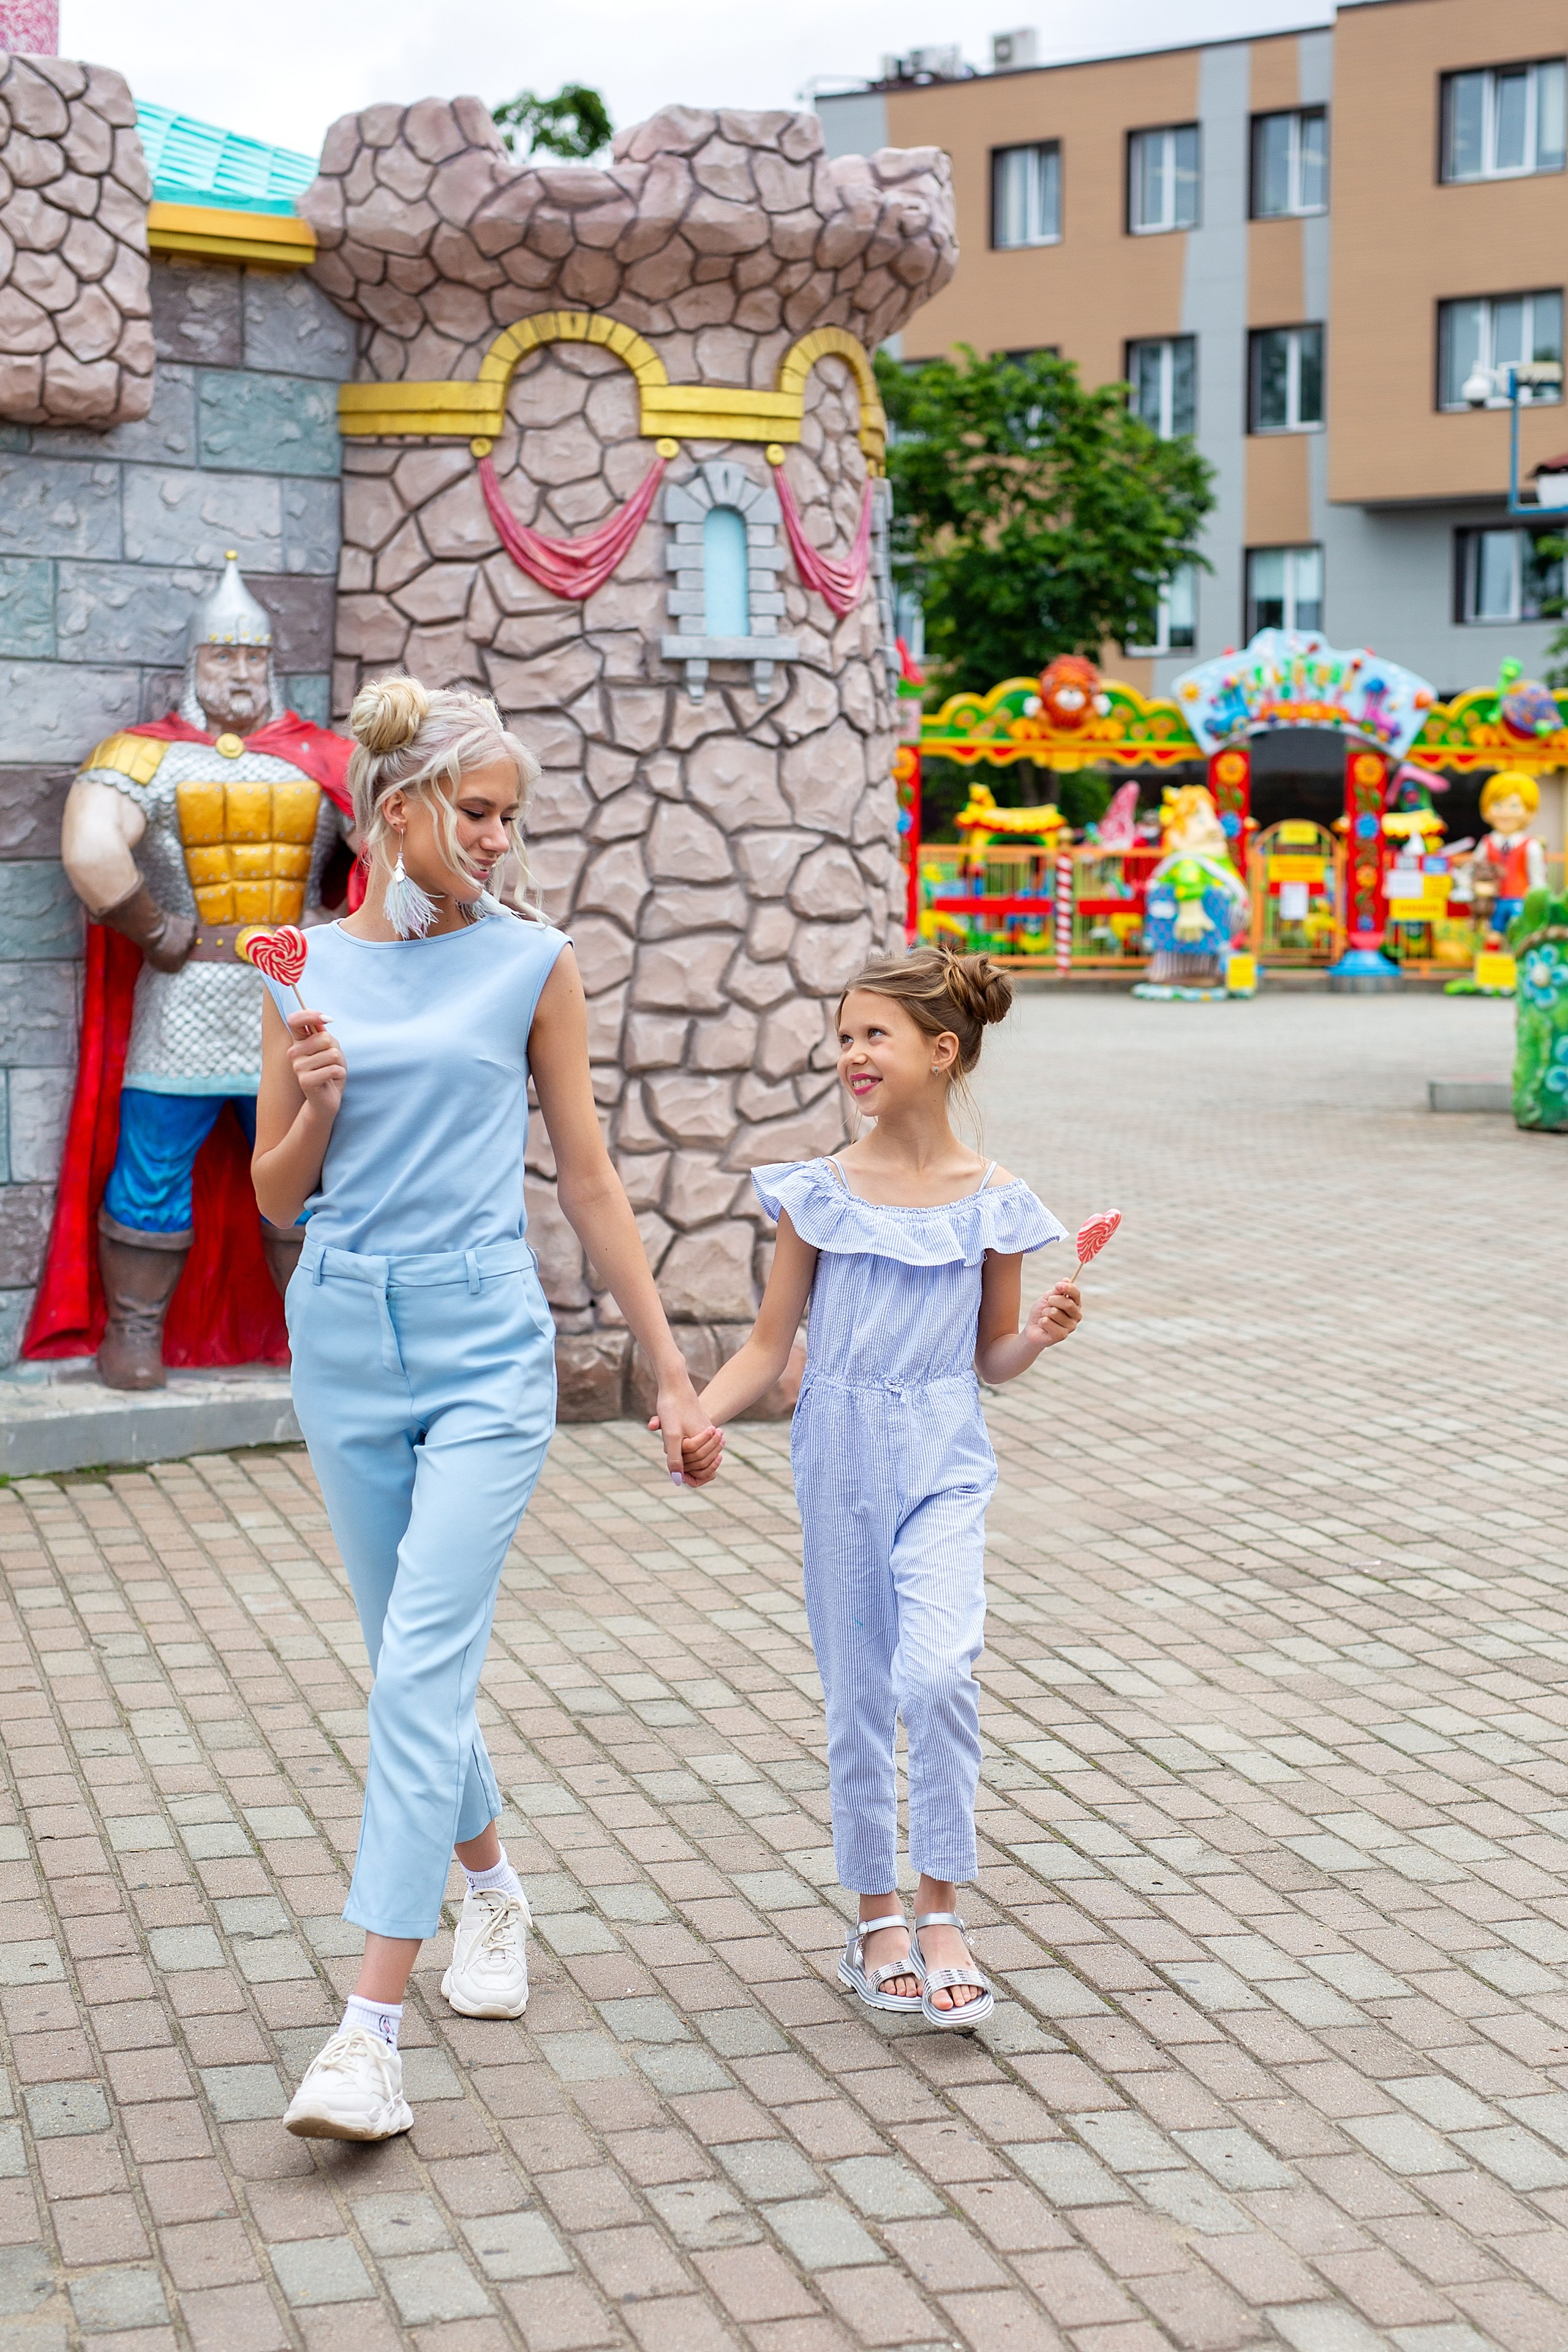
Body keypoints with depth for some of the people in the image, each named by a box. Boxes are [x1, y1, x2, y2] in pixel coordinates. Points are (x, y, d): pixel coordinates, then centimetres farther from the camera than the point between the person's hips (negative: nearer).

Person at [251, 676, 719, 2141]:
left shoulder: (529, 963, 0)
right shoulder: (308, 970, 5)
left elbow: (587, 1179, 4)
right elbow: (277, 1198, 9)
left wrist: (670, 1371, 4)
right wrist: (315, 1105, -13)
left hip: (486, 1344, -3)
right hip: (344, 1341, 3)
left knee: (423, 1666, -12)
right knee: (412, 1661, 14)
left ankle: (372, 2026, -11)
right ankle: (489, 1885, 40)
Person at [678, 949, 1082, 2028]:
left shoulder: (993, 1202, -2)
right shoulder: (820, 1193, -1)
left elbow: (992, 1359, 8)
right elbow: (770, 1345, 2)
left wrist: (1042, 1333, -12)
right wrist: (701, 1415, -14)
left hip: (944, 1462, -1)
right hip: (842, 1457, 1)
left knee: (939, 1671, -20)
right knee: (859, 1694, 8)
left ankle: (942, 1910, -4)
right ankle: (879, 1918, 24)